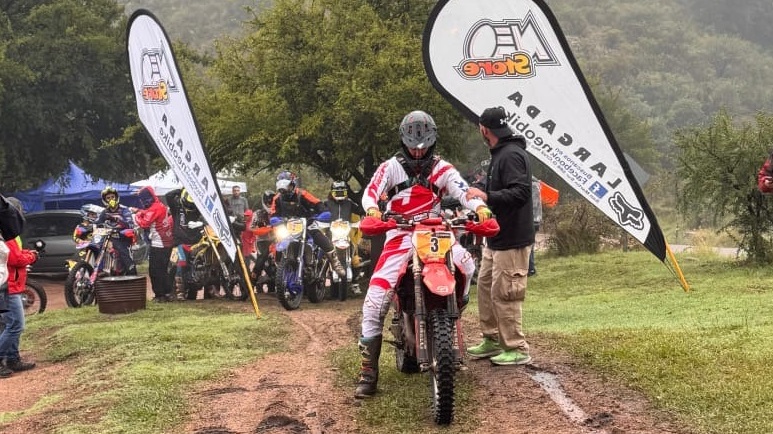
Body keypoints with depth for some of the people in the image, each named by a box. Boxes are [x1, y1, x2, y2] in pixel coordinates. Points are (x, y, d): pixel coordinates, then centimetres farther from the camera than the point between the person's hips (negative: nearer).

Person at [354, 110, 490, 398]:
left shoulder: (442, 169, 9)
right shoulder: (391, 167, 7)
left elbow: (463, 191, -6)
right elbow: (371, 191, -8)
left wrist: (479, 206, -29)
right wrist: (372, 208, -32)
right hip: (400, 236, -1)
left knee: (466, 264, -30)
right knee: (376, 296, -16)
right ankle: (368, 372, -12)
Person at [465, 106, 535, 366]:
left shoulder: (512, 155, -18)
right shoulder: (500, 154, 15)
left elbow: (521, 193, -28)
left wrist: (487, 196, -29)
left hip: (512, 241, -11)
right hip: (496, 239, 11)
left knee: (504, 294, -7)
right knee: (486, 286, 17)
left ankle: (517, 349, 0)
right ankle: (492, 339, 28)